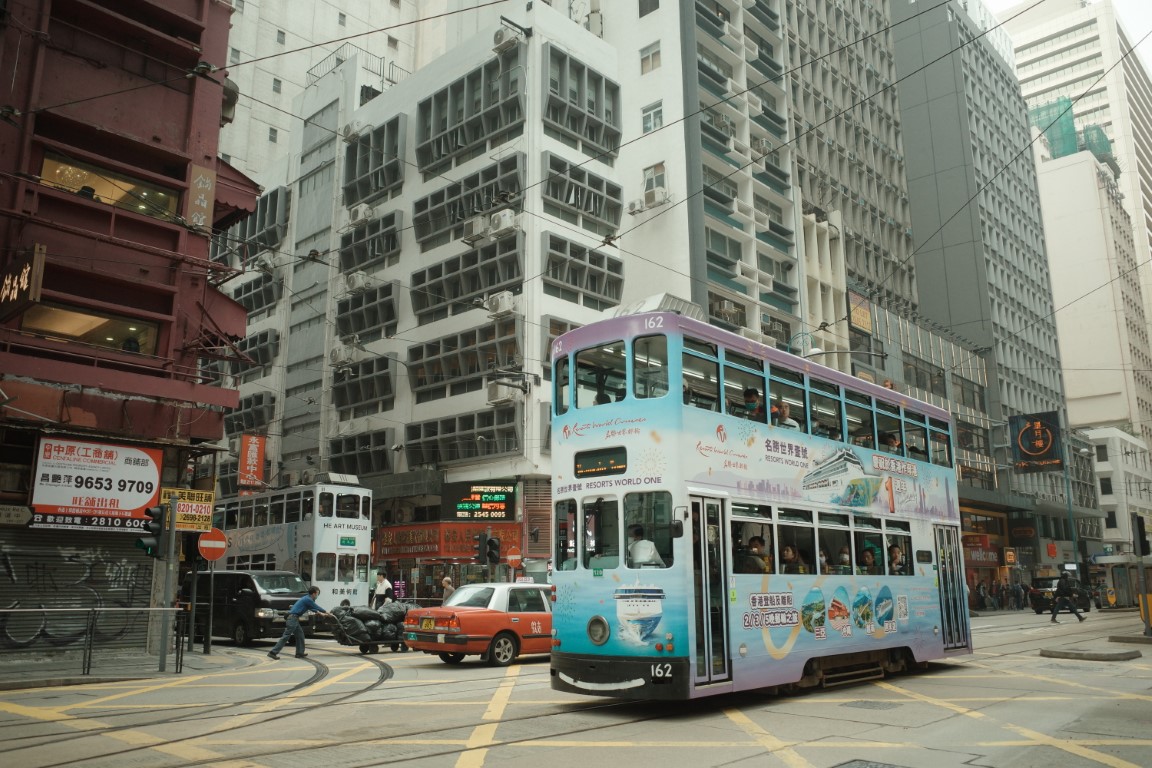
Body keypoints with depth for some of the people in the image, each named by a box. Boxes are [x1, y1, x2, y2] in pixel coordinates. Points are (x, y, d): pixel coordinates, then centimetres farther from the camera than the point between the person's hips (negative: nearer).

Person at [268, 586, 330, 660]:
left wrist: (320, 613, 37)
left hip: (294, 618, 10)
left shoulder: (307, 598, 19)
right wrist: (328, 613, 8)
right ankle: (273, 652, -13)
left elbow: (313, 608, 35)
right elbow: (317, 607, -4)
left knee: (300, 634, 14)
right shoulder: (308, 600, -10)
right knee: (286, 636, -12)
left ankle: (300, 653, 17)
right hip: (292, 618, -10)